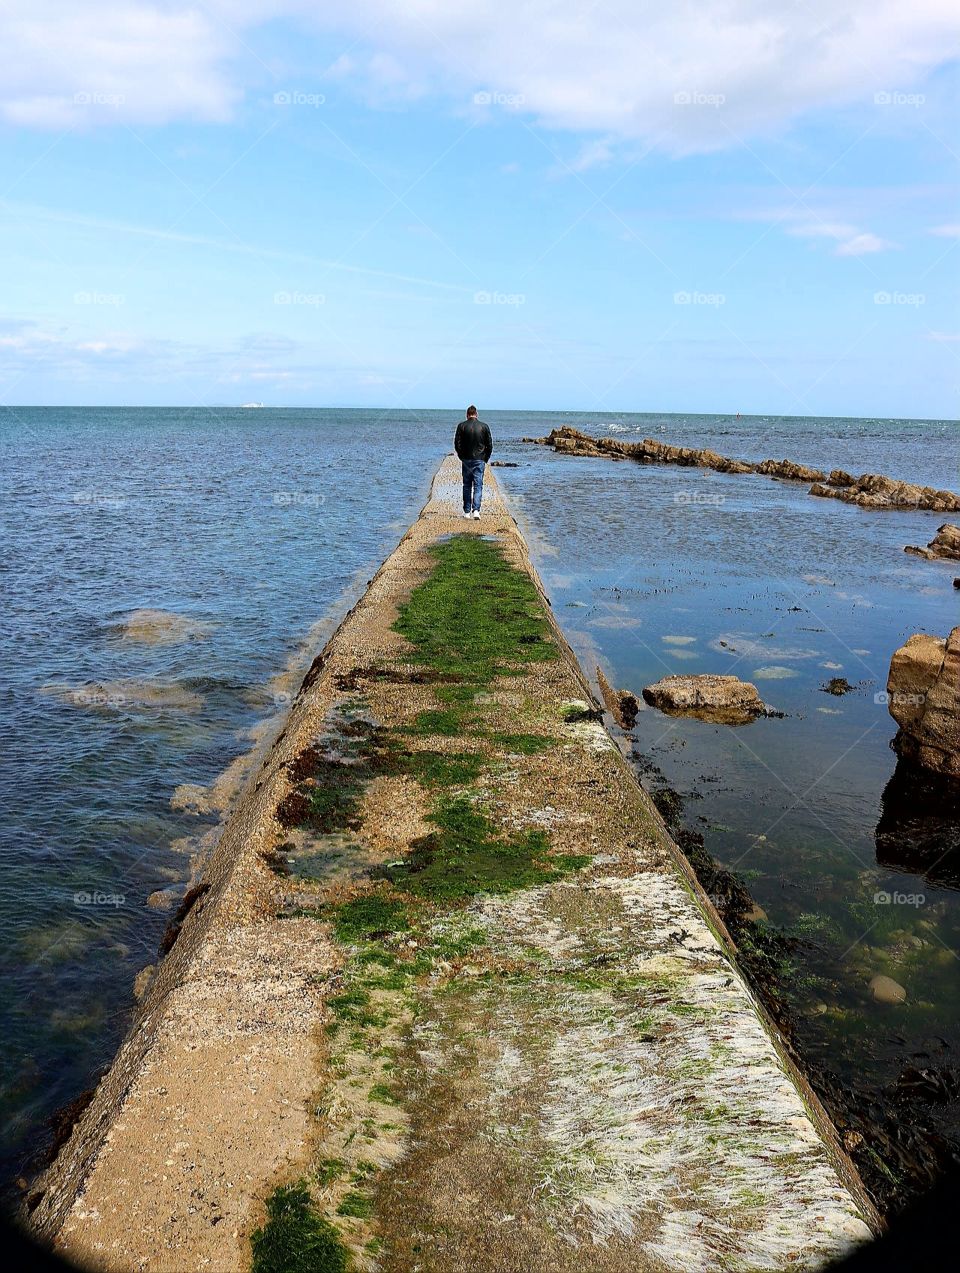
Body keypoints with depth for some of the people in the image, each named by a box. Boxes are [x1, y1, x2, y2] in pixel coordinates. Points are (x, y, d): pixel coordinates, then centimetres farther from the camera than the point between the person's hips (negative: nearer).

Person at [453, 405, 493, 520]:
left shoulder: (461, 426, -2)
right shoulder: (484, 426, 0)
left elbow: (457, 444, -3)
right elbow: (489, 445, 1)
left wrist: (462, 457, 9)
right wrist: (486, 458, 11)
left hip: (466, 460, 0)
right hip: (480, 460, 0)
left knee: (467, 486, 11)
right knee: (478, 485, 0)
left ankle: (467, 512, 14)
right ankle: (476, 510, -16)